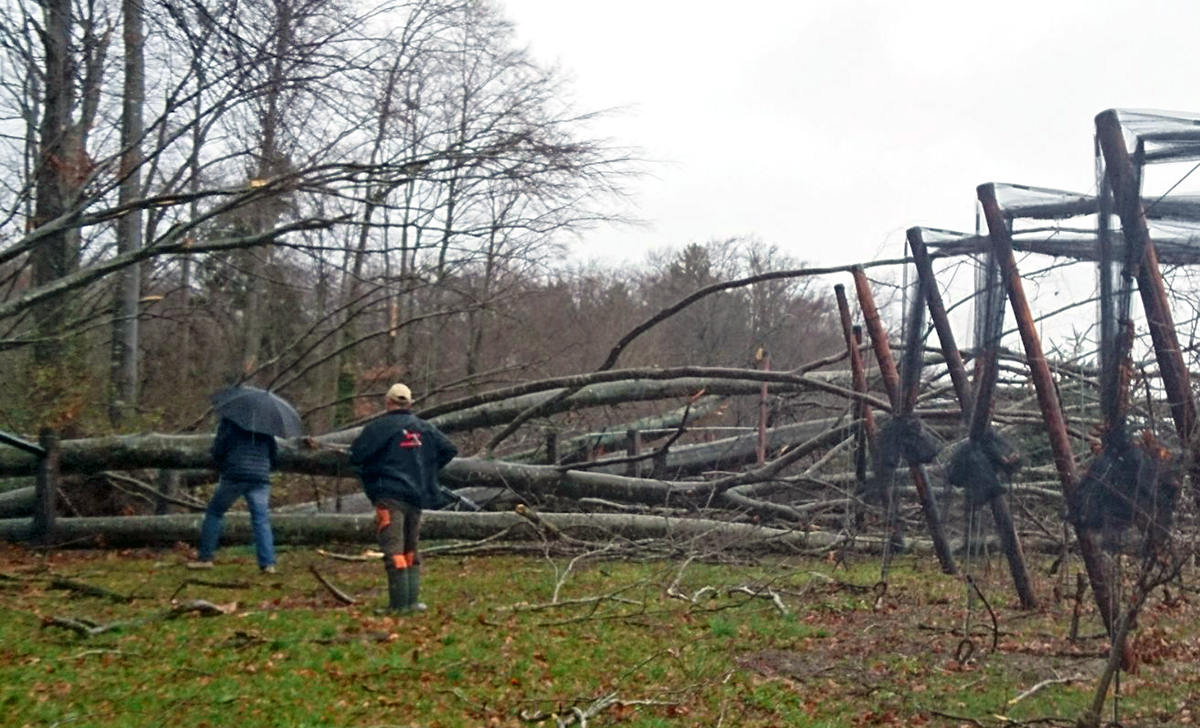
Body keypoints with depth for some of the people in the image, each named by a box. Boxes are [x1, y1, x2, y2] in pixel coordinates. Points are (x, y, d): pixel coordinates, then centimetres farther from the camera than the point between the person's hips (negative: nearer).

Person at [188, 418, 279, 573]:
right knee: (261, 520, 1)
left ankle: (205, 558, 9)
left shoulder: (229, 420, 5)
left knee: (214, 513, 12)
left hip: (234, 476, -3)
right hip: (260, 478, 3)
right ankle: (268, 563, -9)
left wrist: (221, 467, 17)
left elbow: (218, 449, 1)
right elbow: (274, 451, 18)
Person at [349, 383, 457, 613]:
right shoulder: (425, 428, 10)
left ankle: (399, 604, -10)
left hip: (389, 496, -6)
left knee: (393, 550, -7)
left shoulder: (380, 427, -7)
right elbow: (450, 449, 11)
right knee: (411, 549, 16)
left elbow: (356, 454, -12)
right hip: (416, 496, 6)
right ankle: (411, 600, 13)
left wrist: (368, 473, 9)